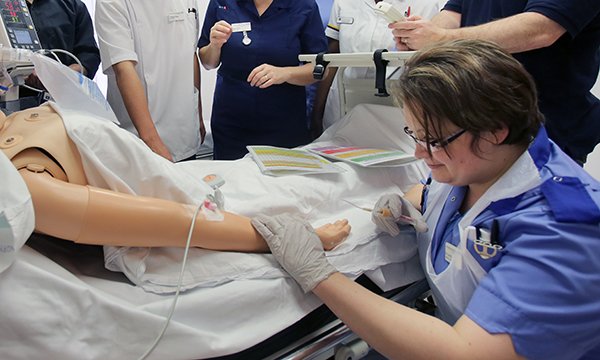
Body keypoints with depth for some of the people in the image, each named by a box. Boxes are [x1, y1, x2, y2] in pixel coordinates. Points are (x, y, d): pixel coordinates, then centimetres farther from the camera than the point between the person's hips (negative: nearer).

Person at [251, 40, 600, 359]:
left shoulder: (561, 227, -31)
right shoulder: (469, 162, -7)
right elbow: (430, 194, 17)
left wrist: (318, 273, -35)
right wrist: (405, 206, -8)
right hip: (452, 327, 6)